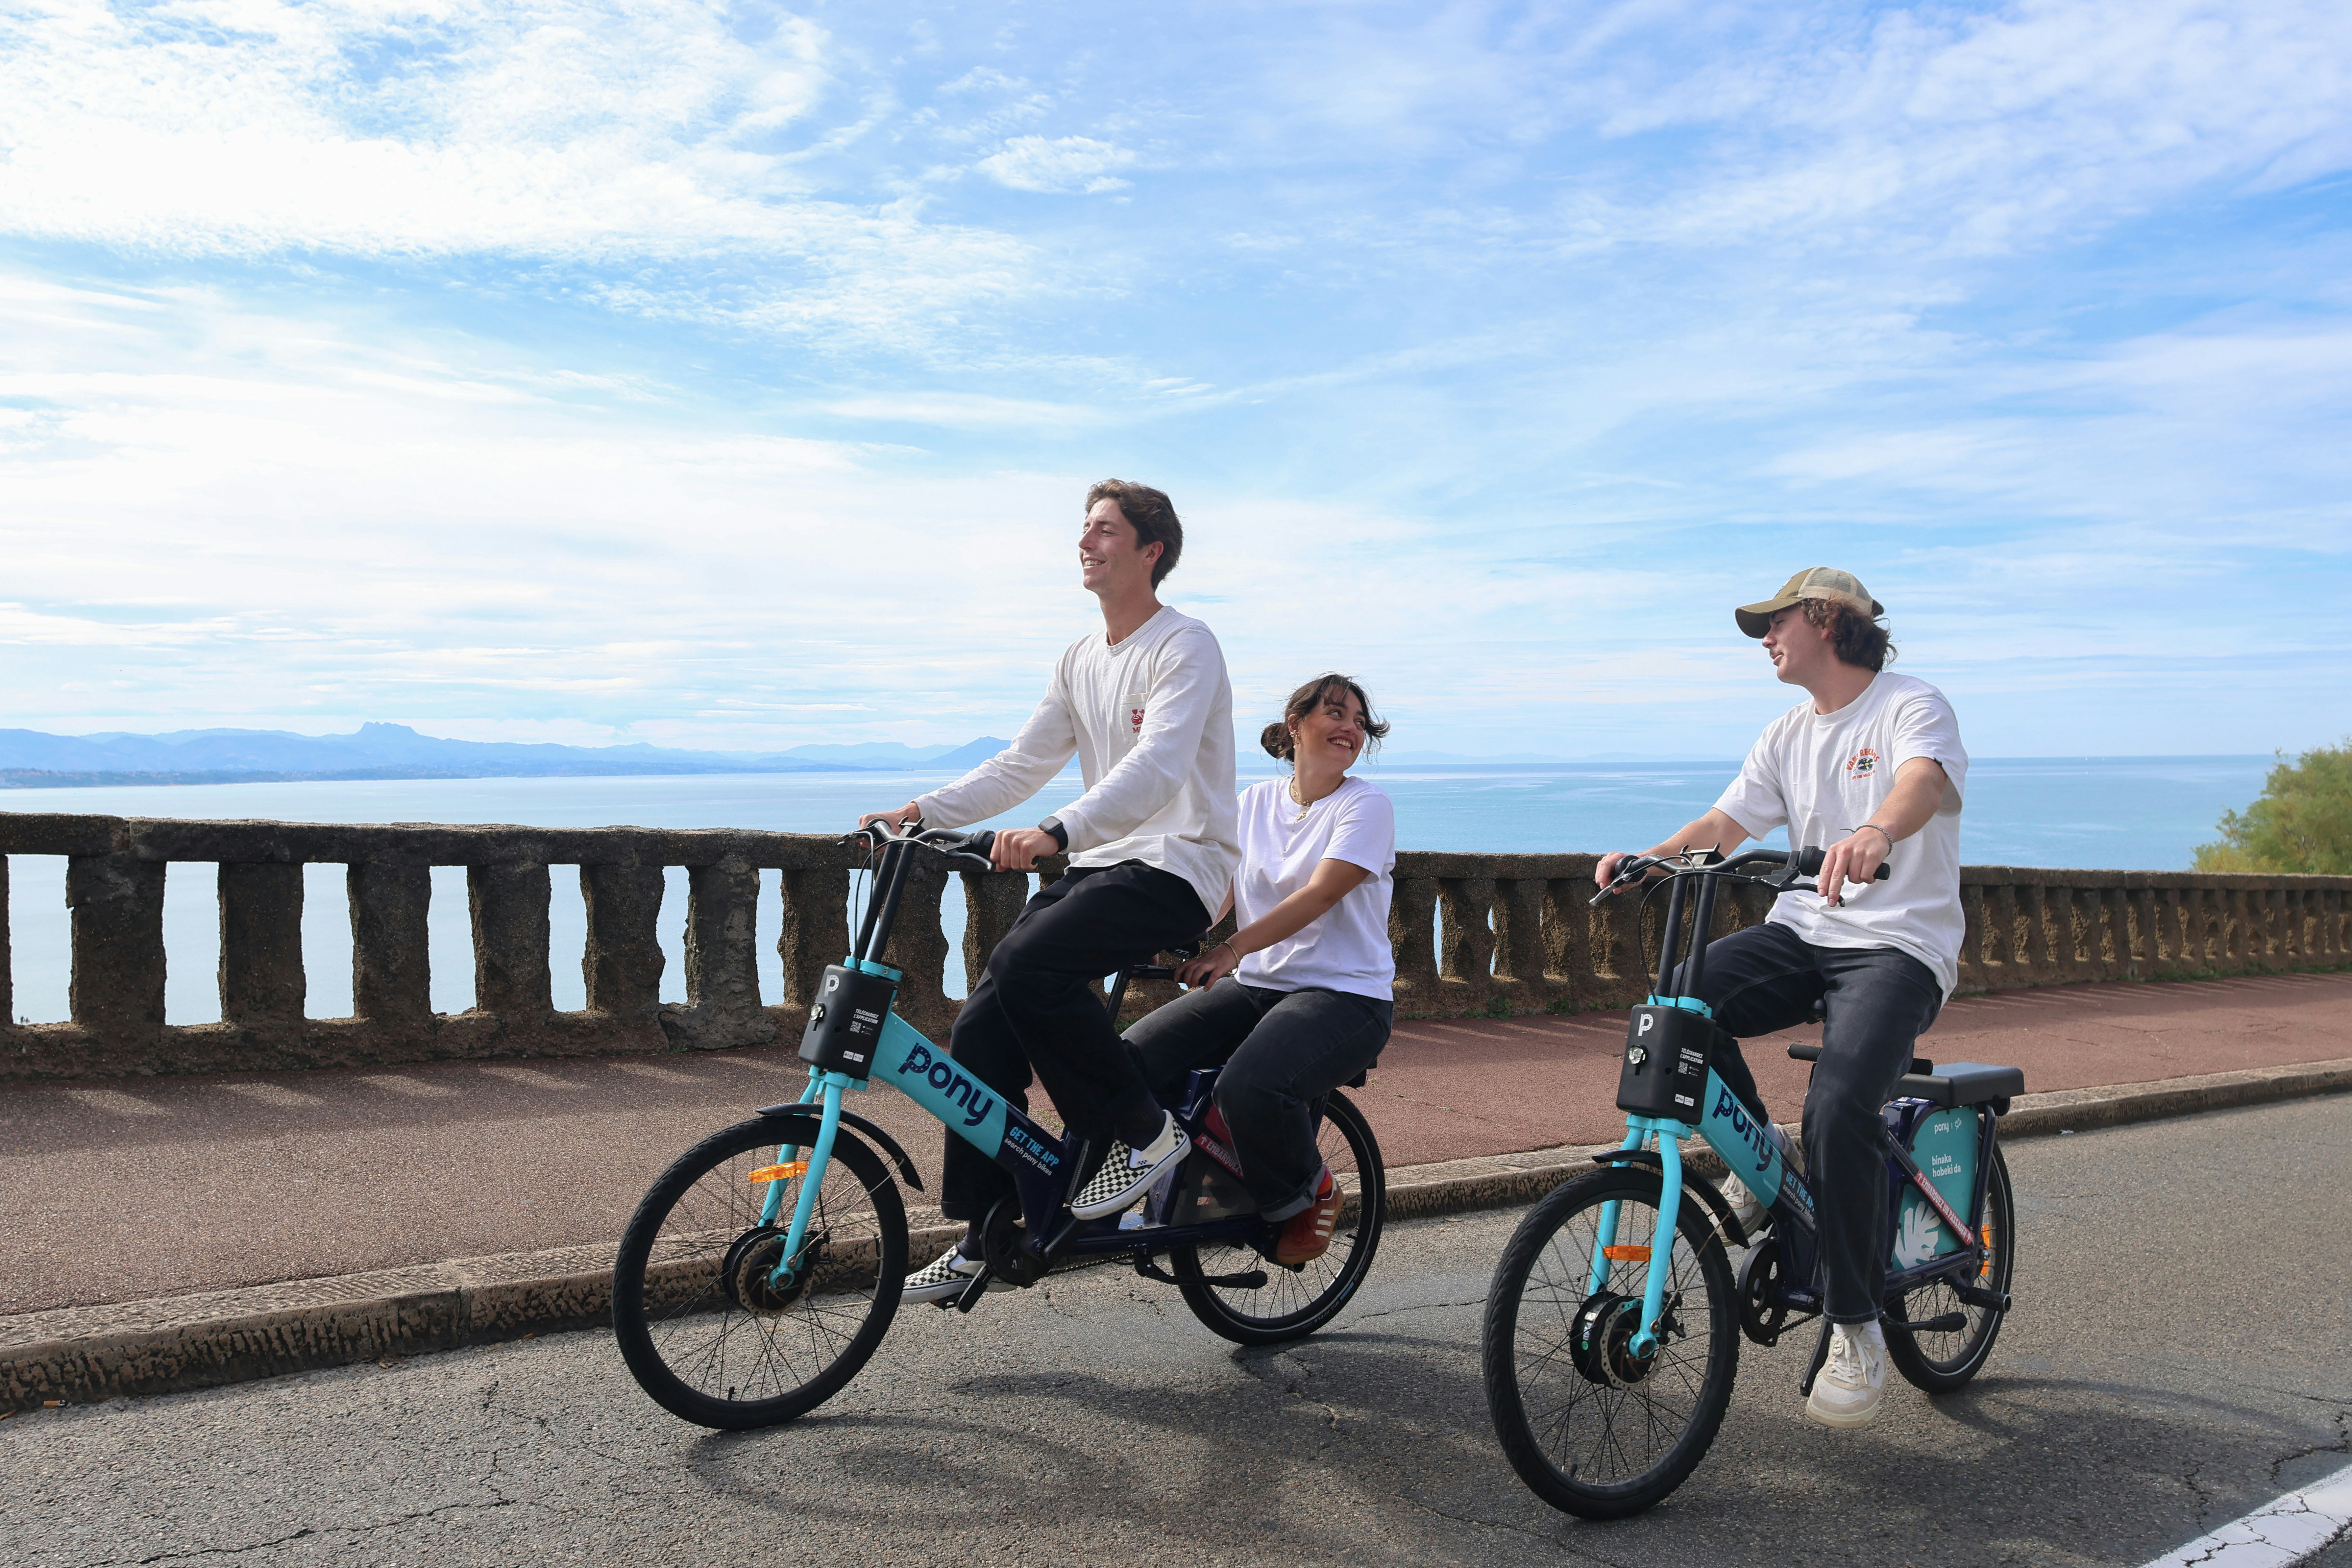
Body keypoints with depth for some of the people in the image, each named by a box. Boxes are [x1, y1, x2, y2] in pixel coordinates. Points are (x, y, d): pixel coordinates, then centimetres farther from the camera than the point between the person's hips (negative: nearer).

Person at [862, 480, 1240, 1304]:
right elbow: (1021, 766, 14)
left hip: (1176, 866, -8)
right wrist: (922, 812, 1)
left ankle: (1145, 1133, -12)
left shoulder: (1185, 647, -10)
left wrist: (1058, 832, -41)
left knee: (1029, 964, -30)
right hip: (1099, 865, 8)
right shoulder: (1081, 661, 15)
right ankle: (983, 1235, 8)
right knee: (981, 1028, -3)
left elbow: (1158, 766, -27)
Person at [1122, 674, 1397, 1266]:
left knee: (1250, 1085, -33)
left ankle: (1311, 1192, -2)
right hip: (1255, 984, 5)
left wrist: (1233, 948, -32)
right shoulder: (1255, 802, 12)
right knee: (1133, 1060, -18)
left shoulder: (1366, 806, -4)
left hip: (1346, 995, -5)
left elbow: (1320, 895, -19)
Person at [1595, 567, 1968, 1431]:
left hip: (1899, 946, -6)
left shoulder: (1913, 706, -6)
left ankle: (1857, 1327, -11)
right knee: (1677, 998, -21)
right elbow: (1725, 823, 11)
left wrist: (1875, 832, -51)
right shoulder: (1790, 734, 17)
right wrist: (1647, 859, -8)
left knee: (1840, 1108, -28)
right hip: (1804, 932, 6)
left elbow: (1925, 782, -29)